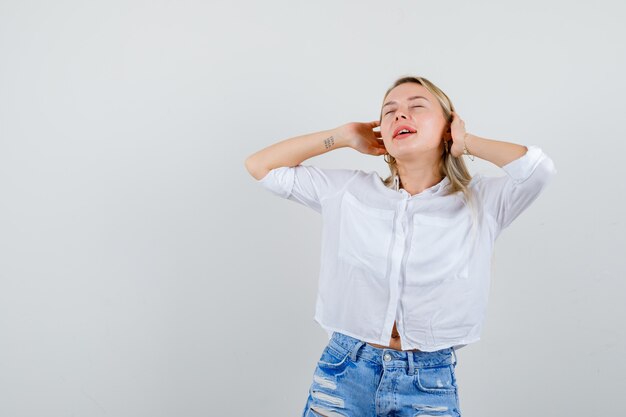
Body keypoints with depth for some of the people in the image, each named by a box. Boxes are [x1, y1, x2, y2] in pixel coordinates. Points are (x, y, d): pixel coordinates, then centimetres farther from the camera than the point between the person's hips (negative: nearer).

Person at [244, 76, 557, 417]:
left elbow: (540, 167, -21)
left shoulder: (482, 201, -2)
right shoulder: (348, 190, 2)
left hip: (430, 383, -1)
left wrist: (467, 143, -4)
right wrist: (345, 135, 3)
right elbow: (260, 166, 5)